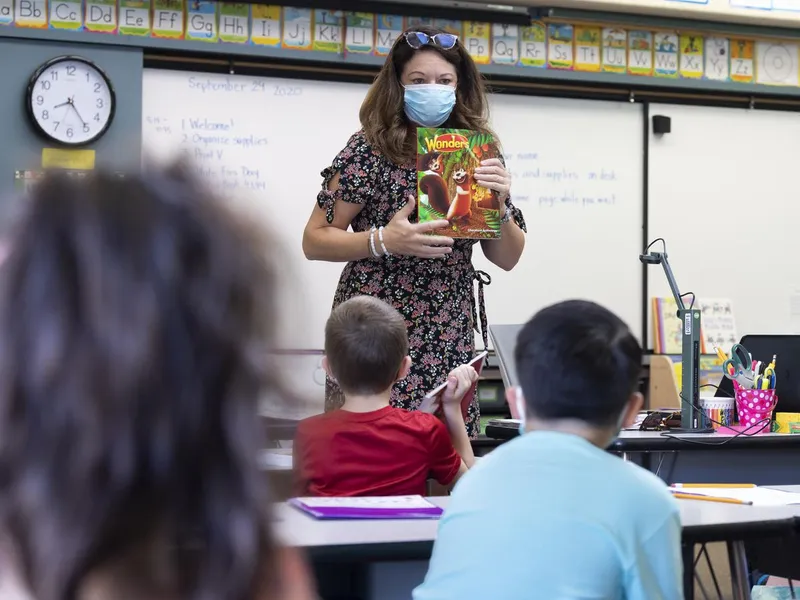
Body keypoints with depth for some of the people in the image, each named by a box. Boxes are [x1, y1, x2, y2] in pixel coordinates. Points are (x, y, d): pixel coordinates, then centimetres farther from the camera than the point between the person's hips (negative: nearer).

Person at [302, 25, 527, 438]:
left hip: (449, 343, 4)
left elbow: (507, 258, 8)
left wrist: (498, 203, -11)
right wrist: (383, 241, -21)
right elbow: (314, 240, -5)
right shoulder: (371, 149, -6)